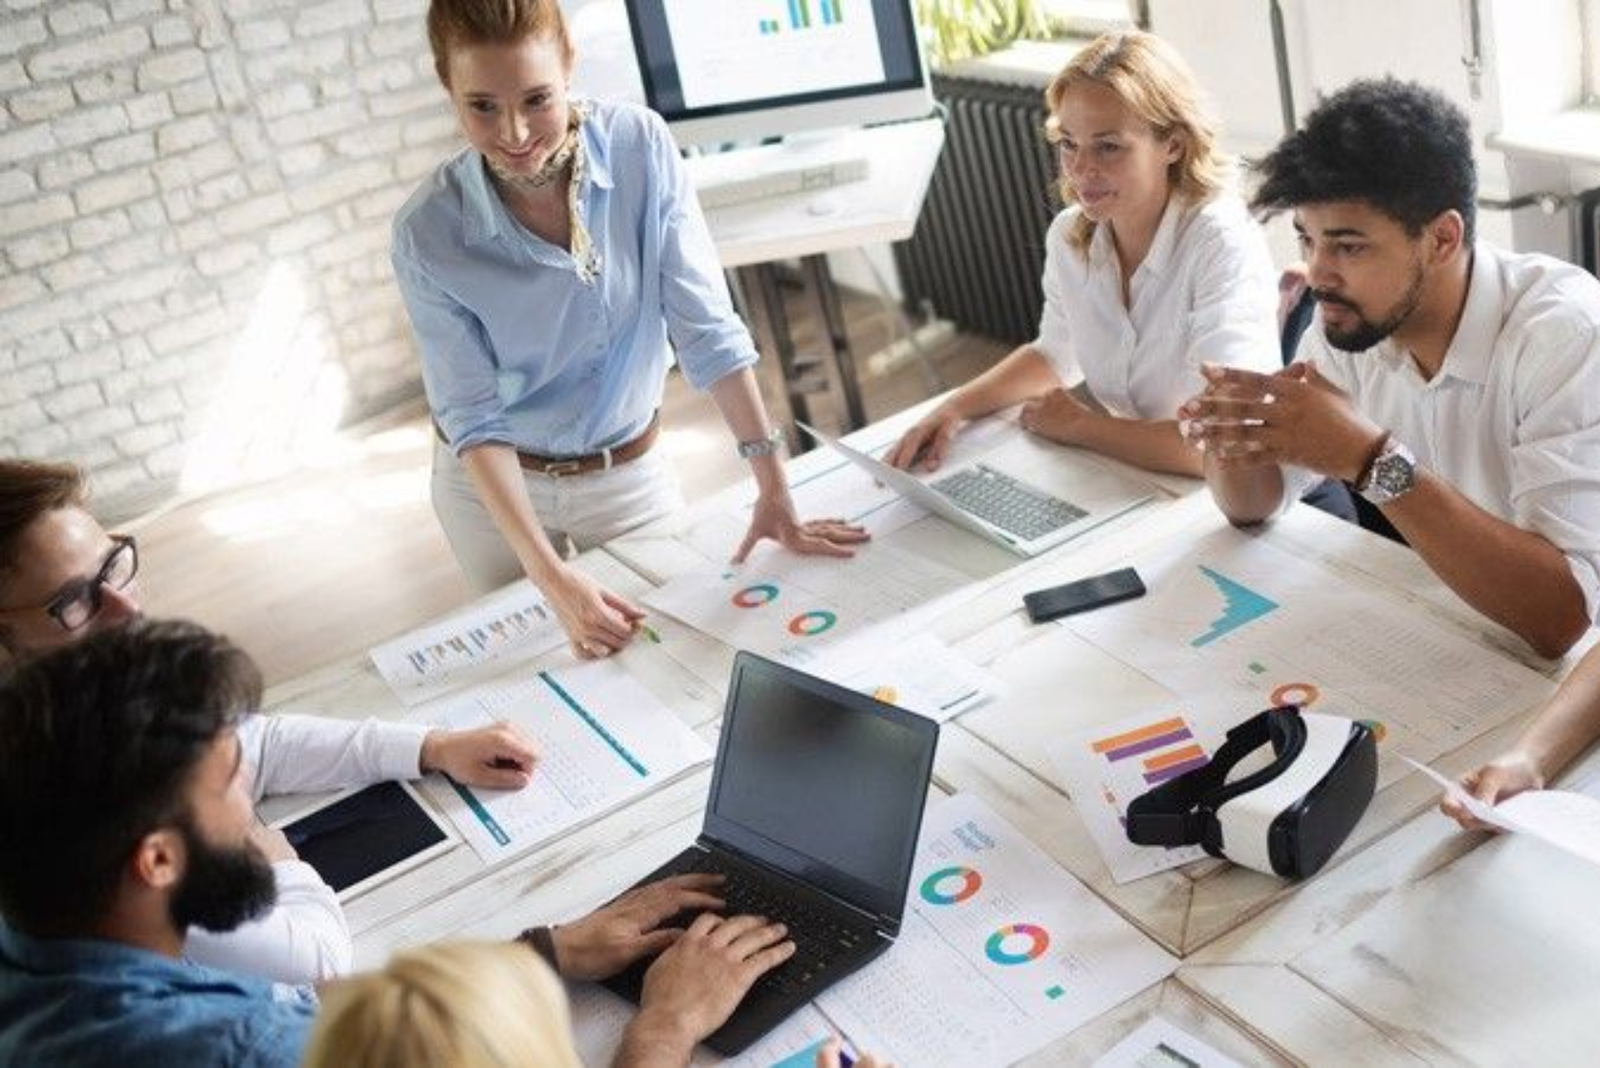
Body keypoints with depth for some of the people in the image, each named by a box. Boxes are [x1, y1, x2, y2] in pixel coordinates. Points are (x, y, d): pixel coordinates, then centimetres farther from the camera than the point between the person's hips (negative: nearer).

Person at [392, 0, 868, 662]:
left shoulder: (640, 146, -20)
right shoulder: (428, 234, -23)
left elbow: (705, 325, -19)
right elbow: (473, 417, -21)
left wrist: (774, 491, -21)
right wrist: (552, 576, -30)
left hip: (628, 473, 1)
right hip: (492, 486, -1)